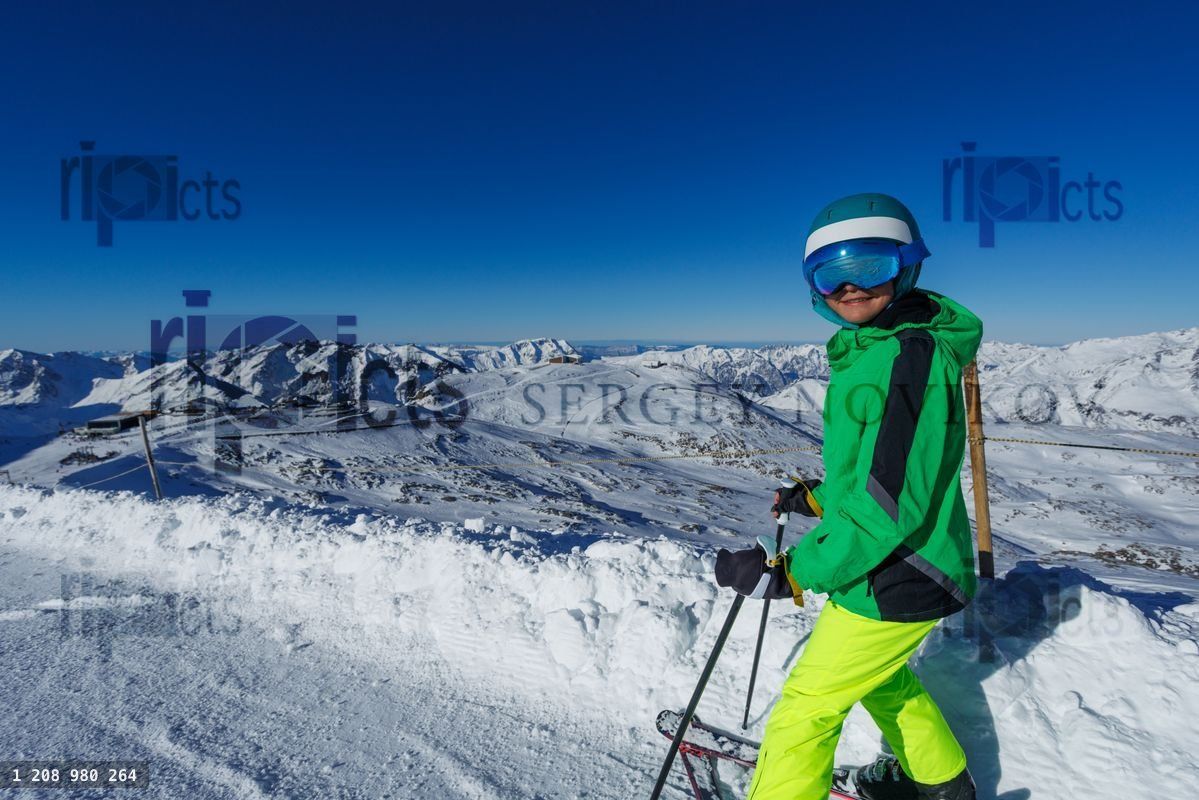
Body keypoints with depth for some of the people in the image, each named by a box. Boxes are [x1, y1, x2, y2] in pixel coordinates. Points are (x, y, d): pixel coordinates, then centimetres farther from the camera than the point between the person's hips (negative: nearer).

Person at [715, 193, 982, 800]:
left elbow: (892, 503, -30)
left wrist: (793, 572, -27)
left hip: (895, 583, -10)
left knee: (805, 705, 3)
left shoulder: (912, 356, -25)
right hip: (888, 572, 10)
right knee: (881, 677, 32)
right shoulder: (871, 351, 6)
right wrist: (819, 497, 18)